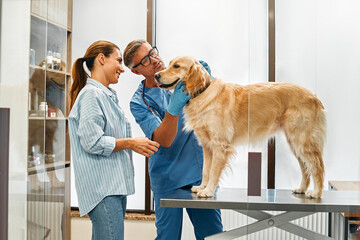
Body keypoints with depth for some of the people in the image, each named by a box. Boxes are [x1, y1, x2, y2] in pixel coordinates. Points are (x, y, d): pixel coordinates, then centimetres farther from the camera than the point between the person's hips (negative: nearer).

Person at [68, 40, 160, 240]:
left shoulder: (109, 96, 21)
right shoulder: (91, 94, -10)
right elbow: (92, 142, -18)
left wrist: (140, 144, 14)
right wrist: (131, 143, -12)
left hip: (115, 185, 10)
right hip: (102, 186, -10)